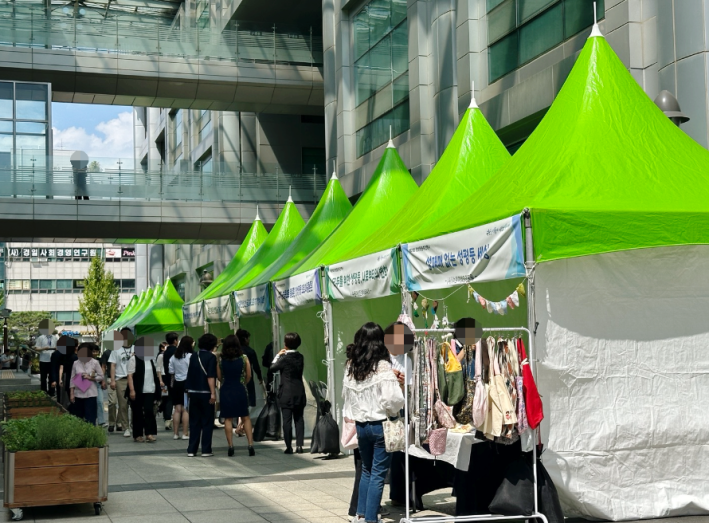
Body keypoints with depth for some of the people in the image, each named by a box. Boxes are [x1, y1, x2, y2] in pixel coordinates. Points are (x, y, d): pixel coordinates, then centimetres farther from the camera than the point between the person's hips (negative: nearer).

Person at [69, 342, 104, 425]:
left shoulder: (95, 363, -4)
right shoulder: (76, 363, 2)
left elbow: (101, 377, 1)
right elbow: (72, 379, 6)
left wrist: (90, 378, -13)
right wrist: (71, 393, 2)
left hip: (90, 394, -3)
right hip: (78, 394, 3)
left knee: (90, 418, -3)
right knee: (78, 417, 8)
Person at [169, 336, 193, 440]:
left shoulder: (174, 357, 8)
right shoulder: (190, 356, -10)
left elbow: (171, 372, 13)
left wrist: (172, 384, 22)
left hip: (177, 383, 5)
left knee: (177, 409, 8)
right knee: (186, 409, -2)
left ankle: (176, 433, 9)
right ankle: (185, 433, -1)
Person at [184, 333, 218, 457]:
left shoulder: (194, 357, 9)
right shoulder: (211, 357, -9)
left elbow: (189, 375, 14)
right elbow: (211, 377, -16)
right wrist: (213, 393, -16)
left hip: (193, 392, 5)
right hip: (205, 393, -5)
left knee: (194, 422, 10)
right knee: (207, 422, 3)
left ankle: (191, 450, 10)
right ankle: (206, 450, 2)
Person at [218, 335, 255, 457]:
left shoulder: (221, 359, -3)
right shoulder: (244, 358, -4)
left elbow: (219, 377, 2)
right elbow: (248, 376, 0)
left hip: (225, 391, 0)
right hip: (240, 390, 0)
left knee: (228, 419, 6)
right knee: (246, 418, 9)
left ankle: (230, 446, 3)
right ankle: (250, 445, 2)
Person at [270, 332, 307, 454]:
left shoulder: (284, 358, -12)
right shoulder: (300, 357, 4)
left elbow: (273, 368, -3)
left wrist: (278, 355, 7)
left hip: (286, 394, -5)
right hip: (299, 393, 5)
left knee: (287, 420, 0)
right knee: (299, 419, 8)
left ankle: (289, 447, -1)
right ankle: (299, 445, 5)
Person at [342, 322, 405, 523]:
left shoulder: (351, 366, 2)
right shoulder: (383, 367, -16)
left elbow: (346, 395, 12)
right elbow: (393, 399, -19)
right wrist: (397, 408, 1)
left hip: (360, 424, 6)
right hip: (380, 425, -5)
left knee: (366, 470, 21)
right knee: (378, 474, 3)